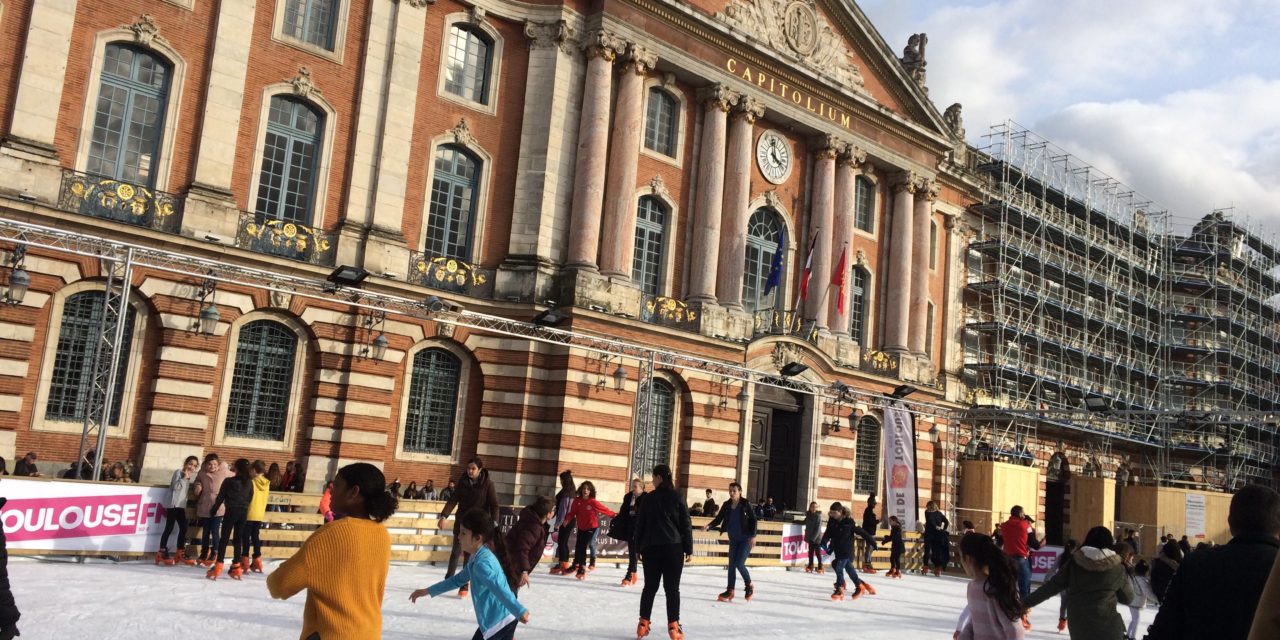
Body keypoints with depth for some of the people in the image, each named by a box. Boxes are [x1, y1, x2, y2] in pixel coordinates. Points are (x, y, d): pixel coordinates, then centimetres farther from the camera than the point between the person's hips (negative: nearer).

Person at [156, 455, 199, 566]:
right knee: (169, 528, -9)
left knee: (183, 528, 7)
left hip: (181, 505, 8)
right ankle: (162, 552, -6)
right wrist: (185, 478, -16)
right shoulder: (178, 472, -5)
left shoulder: (190, 476, 18)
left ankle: (180, 553, 14)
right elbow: (176, 486, -17)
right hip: (173, 504, -8)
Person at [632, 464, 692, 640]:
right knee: (672, 588, 0)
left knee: (650, 586, 10)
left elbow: (640, 524, 6)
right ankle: (673, 626, -6)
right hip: (673, 548, -2)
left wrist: (638, 548, 13)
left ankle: (643, 623, 8)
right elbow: (686, 525, -1)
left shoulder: (648, 498, 3)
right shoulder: (677, 498, 0)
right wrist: (689, 549, 4)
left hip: (650, 547, 2)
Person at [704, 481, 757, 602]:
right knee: (731, 564, 5)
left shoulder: (745, 504, -10)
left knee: (739, 563, -12)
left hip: (746, 539, -5)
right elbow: (718, 519, 0)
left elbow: (753, 520, -8)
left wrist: (753, 536, -16)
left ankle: (749, 586, 11)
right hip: (733, 539, 5)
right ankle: (730, 591, 14)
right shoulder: (726, 505, 0)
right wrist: (709, 526, -17)